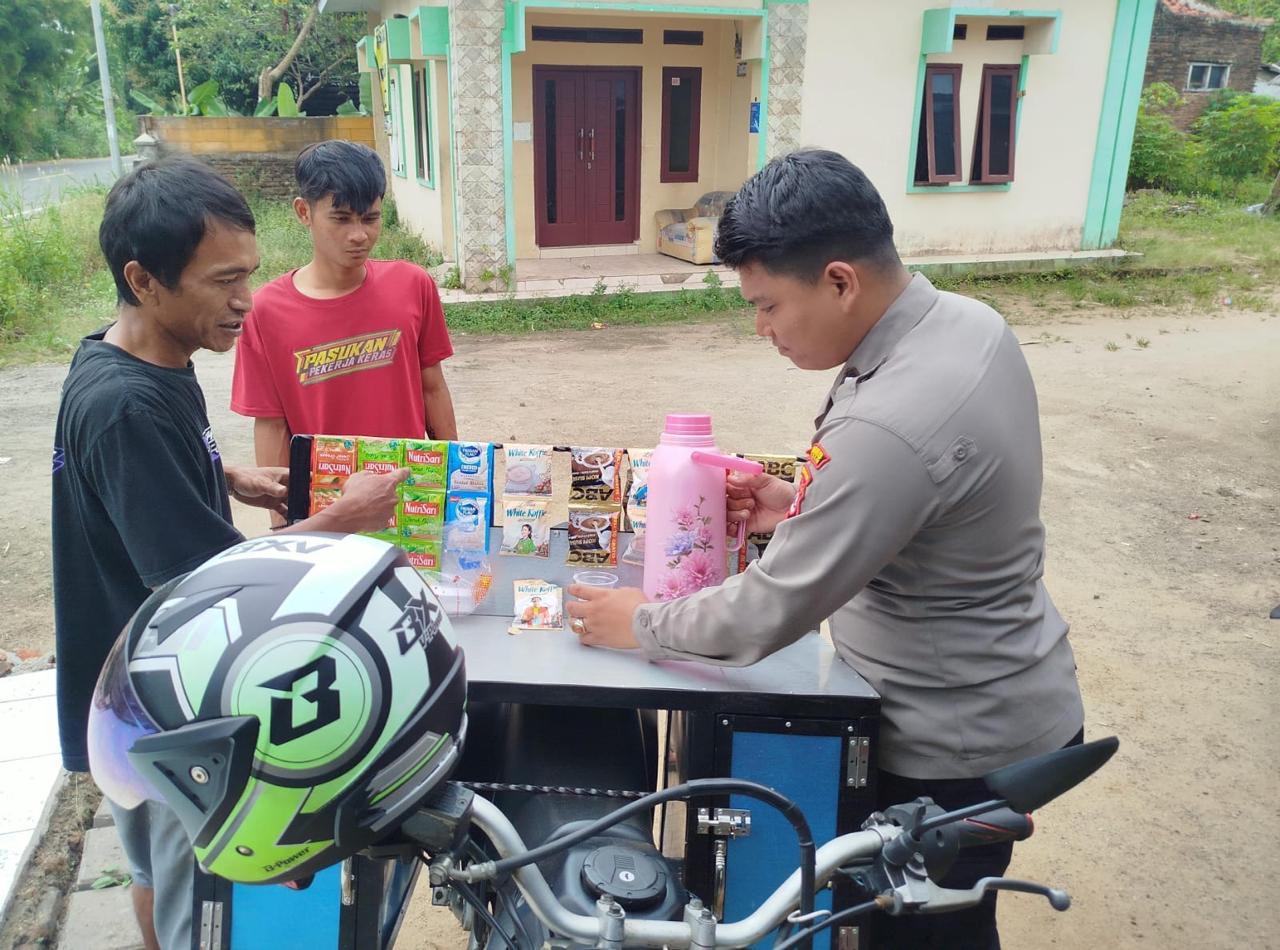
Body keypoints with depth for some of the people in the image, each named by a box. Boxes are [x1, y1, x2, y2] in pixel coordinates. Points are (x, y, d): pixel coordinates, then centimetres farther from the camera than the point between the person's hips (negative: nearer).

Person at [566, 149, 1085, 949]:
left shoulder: (887, 426, -35)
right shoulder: (967, 321, -5)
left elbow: (771, 614, -26)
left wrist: (640, 624, -10)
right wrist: (804, 507, 0)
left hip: (958, 748, -9)